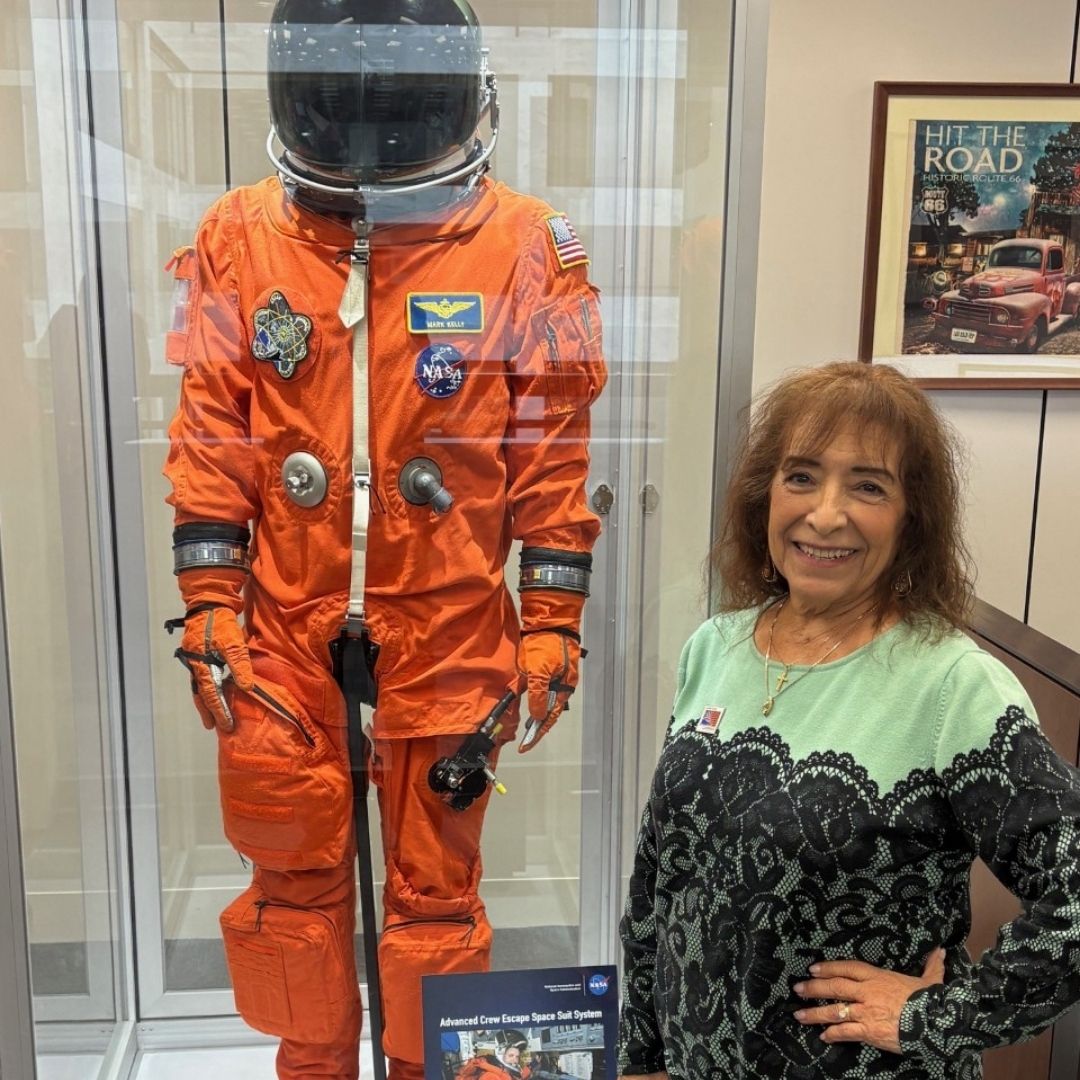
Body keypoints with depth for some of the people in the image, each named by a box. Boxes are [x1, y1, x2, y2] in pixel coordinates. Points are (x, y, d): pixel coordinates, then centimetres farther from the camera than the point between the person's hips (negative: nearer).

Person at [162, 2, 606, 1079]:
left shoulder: (525, 246, -4)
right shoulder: (239, 238, 2)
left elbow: (552, 453, -1)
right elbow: (211, 435, 4)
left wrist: (552, 622, -2)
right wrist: (209, 605, 0)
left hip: (447, 633, -1)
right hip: (285, 629, 2)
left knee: (435, 891, 14)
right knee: (295, 881, 16)